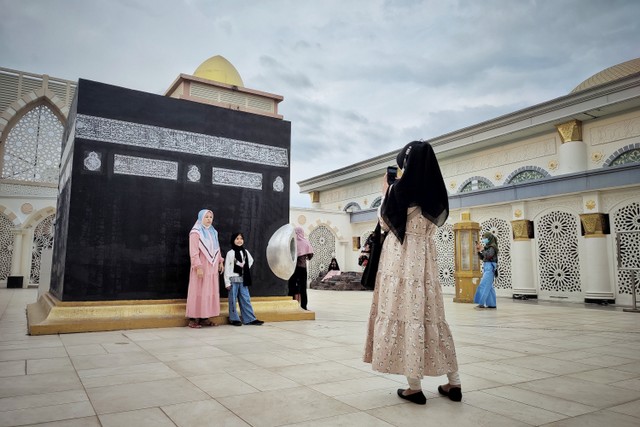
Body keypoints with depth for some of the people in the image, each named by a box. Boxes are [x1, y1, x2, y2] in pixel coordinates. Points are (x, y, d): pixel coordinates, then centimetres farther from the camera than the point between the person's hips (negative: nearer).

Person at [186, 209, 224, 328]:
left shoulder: (213, 232, 14)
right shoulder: (195, 232, -7)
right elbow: (194, 252, -14)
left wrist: (220, 261, 14)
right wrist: (198, 267, -20)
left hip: (212, 267, 7)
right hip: (201, 267, -7)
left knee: (210, 292, 6)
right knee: (198, 292, -4)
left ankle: (205, 317, 12)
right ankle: (193, 319, 2)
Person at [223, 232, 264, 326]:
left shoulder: (245, 252, 8)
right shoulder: (230, 253, -7)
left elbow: (251, 261, 28)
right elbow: (227, 268, -7)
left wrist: (246, 268, 11)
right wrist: (227, 282, -10)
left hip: (243, 279, 5)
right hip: (233, 279, -4)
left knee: (246, 299, 6)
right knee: (233, 300, 1)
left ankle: (250, 319, 9)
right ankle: (234, 319, 11)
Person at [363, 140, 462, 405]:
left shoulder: (399, 188, -8)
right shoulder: (437, 192, 7)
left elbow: (385, 223, 0)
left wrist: (385, 193, 11)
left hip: (400, 257, -5)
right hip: (425, 257, 6)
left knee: (405, 314, 0)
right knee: (432, 316, 12)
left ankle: (415, 387, 3)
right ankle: (453, 383, 16)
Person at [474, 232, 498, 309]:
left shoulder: (492, 247, -8)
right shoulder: (487, 247, 17)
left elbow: (489, 255, -23)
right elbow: (482, 258, 19)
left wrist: (482, 249, -16)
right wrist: (478, 251, 6)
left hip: (490, 267, -9)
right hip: (486, 267, 9)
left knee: (484, 285, -13)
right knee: (489, 286, 10)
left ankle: (481, 303, -15)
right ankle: (492, 304, 13)